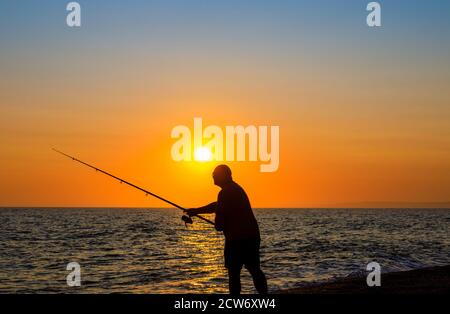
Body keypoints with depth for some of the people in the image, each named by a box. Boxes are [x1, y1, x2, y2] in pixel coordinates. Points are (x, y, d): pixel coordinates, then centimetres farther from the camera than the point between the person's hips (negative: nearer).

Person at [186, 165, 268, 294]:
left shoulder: (225, 192, -12)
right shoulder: (236, 189, 19)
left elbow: (221, 214, -15)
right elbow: (218, 206, 29)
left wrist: (218, 225, 8)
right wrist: (197, 211, 35)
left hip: (237, 238, -9)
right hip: (252, 236, 9)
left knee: (233, 272, -1)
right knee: (254, 270, 14)